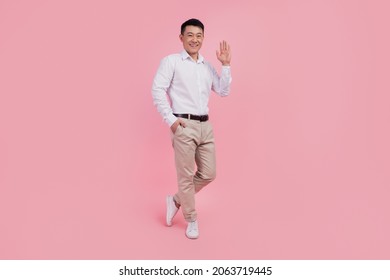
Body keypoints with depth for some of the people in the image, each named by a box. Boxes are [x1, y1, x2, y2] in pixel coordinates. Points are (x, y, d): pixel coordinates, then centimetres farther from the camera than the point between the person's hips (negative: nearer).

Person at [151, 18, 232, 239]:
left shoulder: (207, 67, 18)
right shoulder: (171, 61, 1)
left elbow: (223, 91, 14)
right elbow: (157, 89, -8)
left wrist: (226, 65, 6)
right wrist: (170, 119, -13)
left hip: (205, 125, 6)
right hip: (184, 126, -6)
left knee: (209, 174, 9)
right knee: (186, 176, 2)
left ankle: (176, 201, 29)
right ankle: (192, 220, 21)